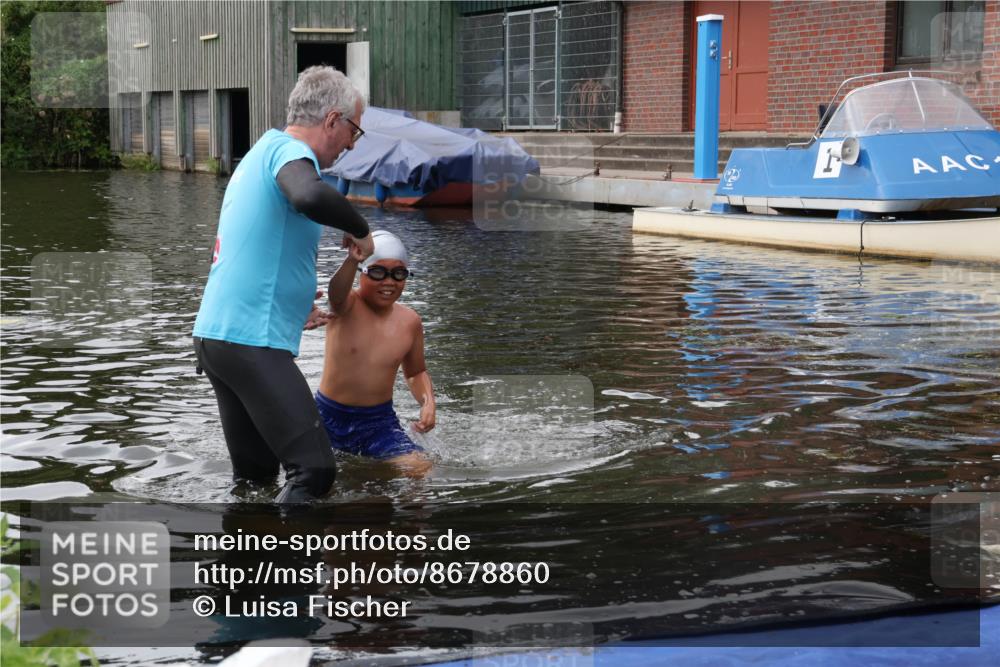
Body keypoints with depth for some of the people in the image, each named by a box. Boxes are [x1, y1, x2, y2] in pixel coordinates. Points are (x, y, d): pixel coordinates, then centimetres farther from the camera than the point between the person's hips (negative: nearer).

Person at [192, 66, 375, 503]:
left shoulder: (262, 153, 22)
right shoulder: (290, 152, -9)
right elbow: (310, 197, -35)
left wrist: (292, 307, 38)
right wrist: (359, 230, -16)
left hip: (214, 334, 10)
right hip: (252, 342, -10)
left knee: (254, 475, 15)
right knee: (314, 469, -12)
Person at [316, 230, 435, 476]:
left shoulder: (409, 322, 1)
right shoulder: (348, 306, -11)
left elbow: (416, 372, 18)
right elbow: (336, 294, -39)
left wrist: (428, 403, -2)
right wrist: (351, 261, -60)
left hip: (379, 421, 1)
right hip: (330, 417, -1)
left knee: (419, 469, -18)